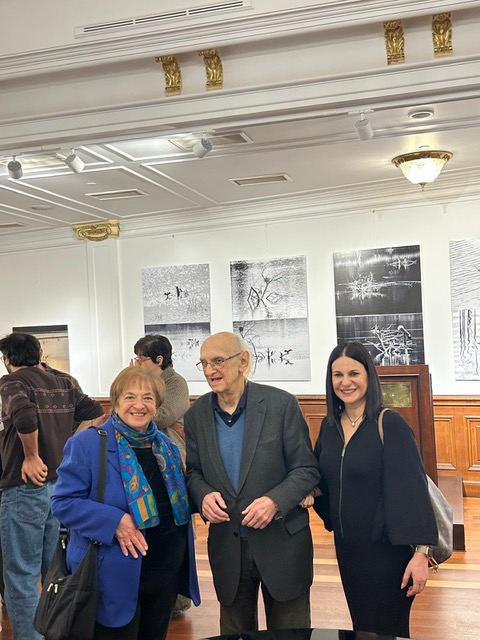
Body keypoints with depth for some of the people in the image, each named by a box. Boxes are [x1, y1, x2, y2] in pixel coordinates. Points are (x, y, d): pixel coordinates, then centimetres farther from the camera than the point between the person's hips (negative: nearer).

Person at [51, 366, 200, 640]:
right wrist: (114, 522, -24)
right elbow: (64, 501, -12)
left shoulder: (167, 447, 9)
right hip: (115, 574, -6)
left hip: (167, 573, 6)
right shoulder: (86, 443, -11)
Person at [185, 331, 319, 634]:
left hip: (282, 543, -3)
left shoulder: (282, 405, -11)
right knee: (235, 633, 18)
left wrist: (276, 501, -24)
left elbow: (307, 470, -8)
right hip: (227, 548, 3)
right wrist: (203, 495, -14)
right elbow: (193, 472, 9)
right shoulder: (196, 416, 0)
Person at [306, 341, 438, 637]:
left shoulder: (390, 424, -16)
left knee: (386, 631, 7)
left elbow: (412, 488, -18)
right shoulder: (330, 425, 3)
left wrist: (421, 552, -21)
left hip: (387, 548, -6)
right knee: (360, 626, 19)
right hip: (347, 546, 6)